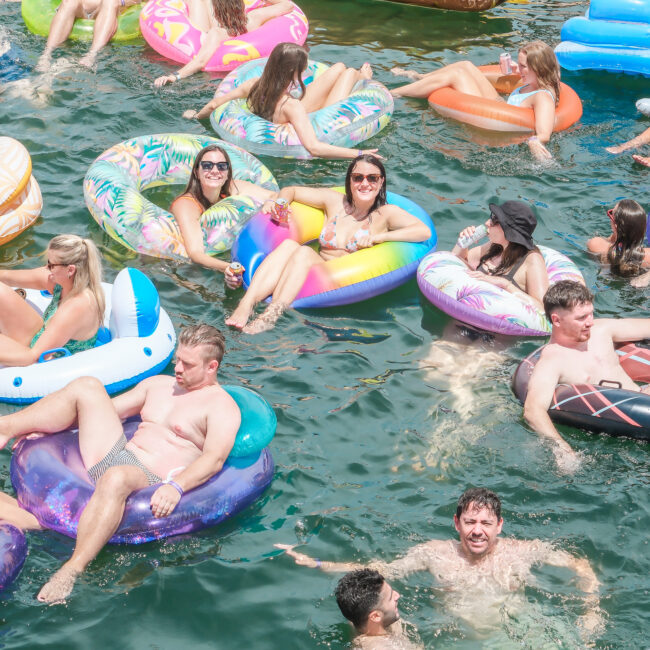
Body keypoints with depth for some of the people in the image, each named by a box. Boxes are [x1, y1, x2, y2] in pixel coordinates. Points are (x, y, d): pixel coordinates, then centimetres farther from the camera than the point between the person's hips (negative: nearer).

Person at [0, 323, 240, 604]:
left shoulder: (222, 405, -1)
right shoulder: (159, 384, 23)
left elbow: (215, 458, -17)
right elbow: (107, 410, 27)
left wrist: (175, 487, -36)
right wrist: (46, 426, 18)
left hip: (150, 479, -7)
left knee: (115, 479, -44)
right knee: (87, 387, -4)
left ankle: (72, 570, -51)